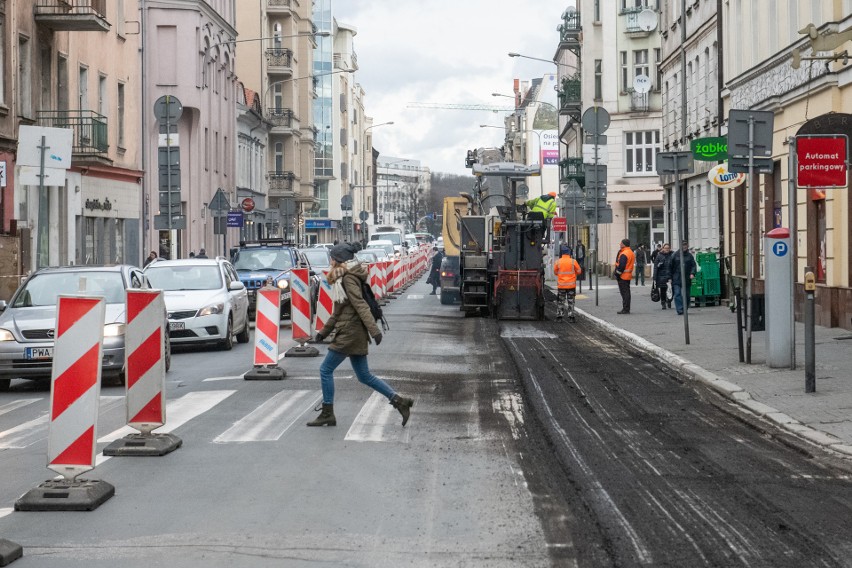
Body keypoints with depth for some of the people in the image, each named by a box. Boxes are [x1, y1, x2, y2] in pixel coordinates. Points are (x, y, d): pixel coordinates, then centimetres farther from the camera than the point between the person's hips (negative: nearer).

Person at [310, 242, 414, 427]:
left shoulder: (348, 279, -12)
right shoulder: (343, 279, 17)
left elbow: (360, 305, -23)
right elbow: (338, 311, 25)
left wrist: (374, 330, -31)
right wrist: (324, 331, 28)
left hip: (349, 334, -10)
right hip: (353, 334, 10)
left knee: (326, 370, -1)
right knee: (364, 376, 11)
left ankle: (327, 414, 4)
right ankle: (399, 401, 7)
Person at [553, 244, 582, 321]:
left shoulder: (557, 262, -7)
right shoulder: (573, 262, -9)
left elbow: (555, 272, 6)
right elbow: (579, 271, 2)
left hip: (561, 285, 0)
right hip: (571, 285, 0)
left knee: (560, 301, 9)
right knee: (571, 301, 8)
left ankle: (559, 316, 8)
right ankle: (571, 316, 7)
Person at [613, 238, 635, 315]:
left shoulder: (624, 254, -18)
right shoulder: (631, 253, 13)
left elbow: (621, 266, -22)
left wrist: (617, 274, -14)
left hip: (623, 276, -10)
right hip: (629, 276, 10)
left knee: (624, 293, -7)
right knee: (627, 292, 13)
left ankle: (625, 309, -7)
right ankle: (627, 309, 18)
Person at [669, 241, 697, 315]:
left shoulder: (690, 255, 7)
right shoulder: (675, 255, 4)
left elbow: (693, 265, 4)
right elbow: (670, 266, 6)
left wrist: (692, 273, -15)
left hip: (686, 279, 2)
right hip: (676, 278, -2)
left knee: (686, 295, 8)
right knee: (677, 294, -13)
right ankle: (680, 310, -15)